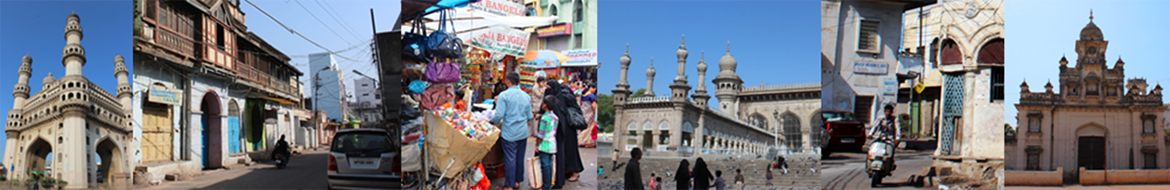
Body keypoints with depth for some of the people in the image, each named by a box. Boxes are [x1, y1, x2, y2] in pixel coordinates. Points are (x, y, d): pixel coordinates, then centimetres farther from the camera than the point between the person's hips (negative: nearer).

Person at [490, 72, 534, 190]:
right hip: (523, 132, 5)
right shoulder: (526, 96, 4)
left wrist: (493, 122, 5)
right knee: (520, 157, 15)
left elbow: (499, 115, -15)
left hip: (509, 133, -4)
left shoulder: (504, 95, -11)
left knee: (510, 159, 1)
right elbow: (530, 116, 9)